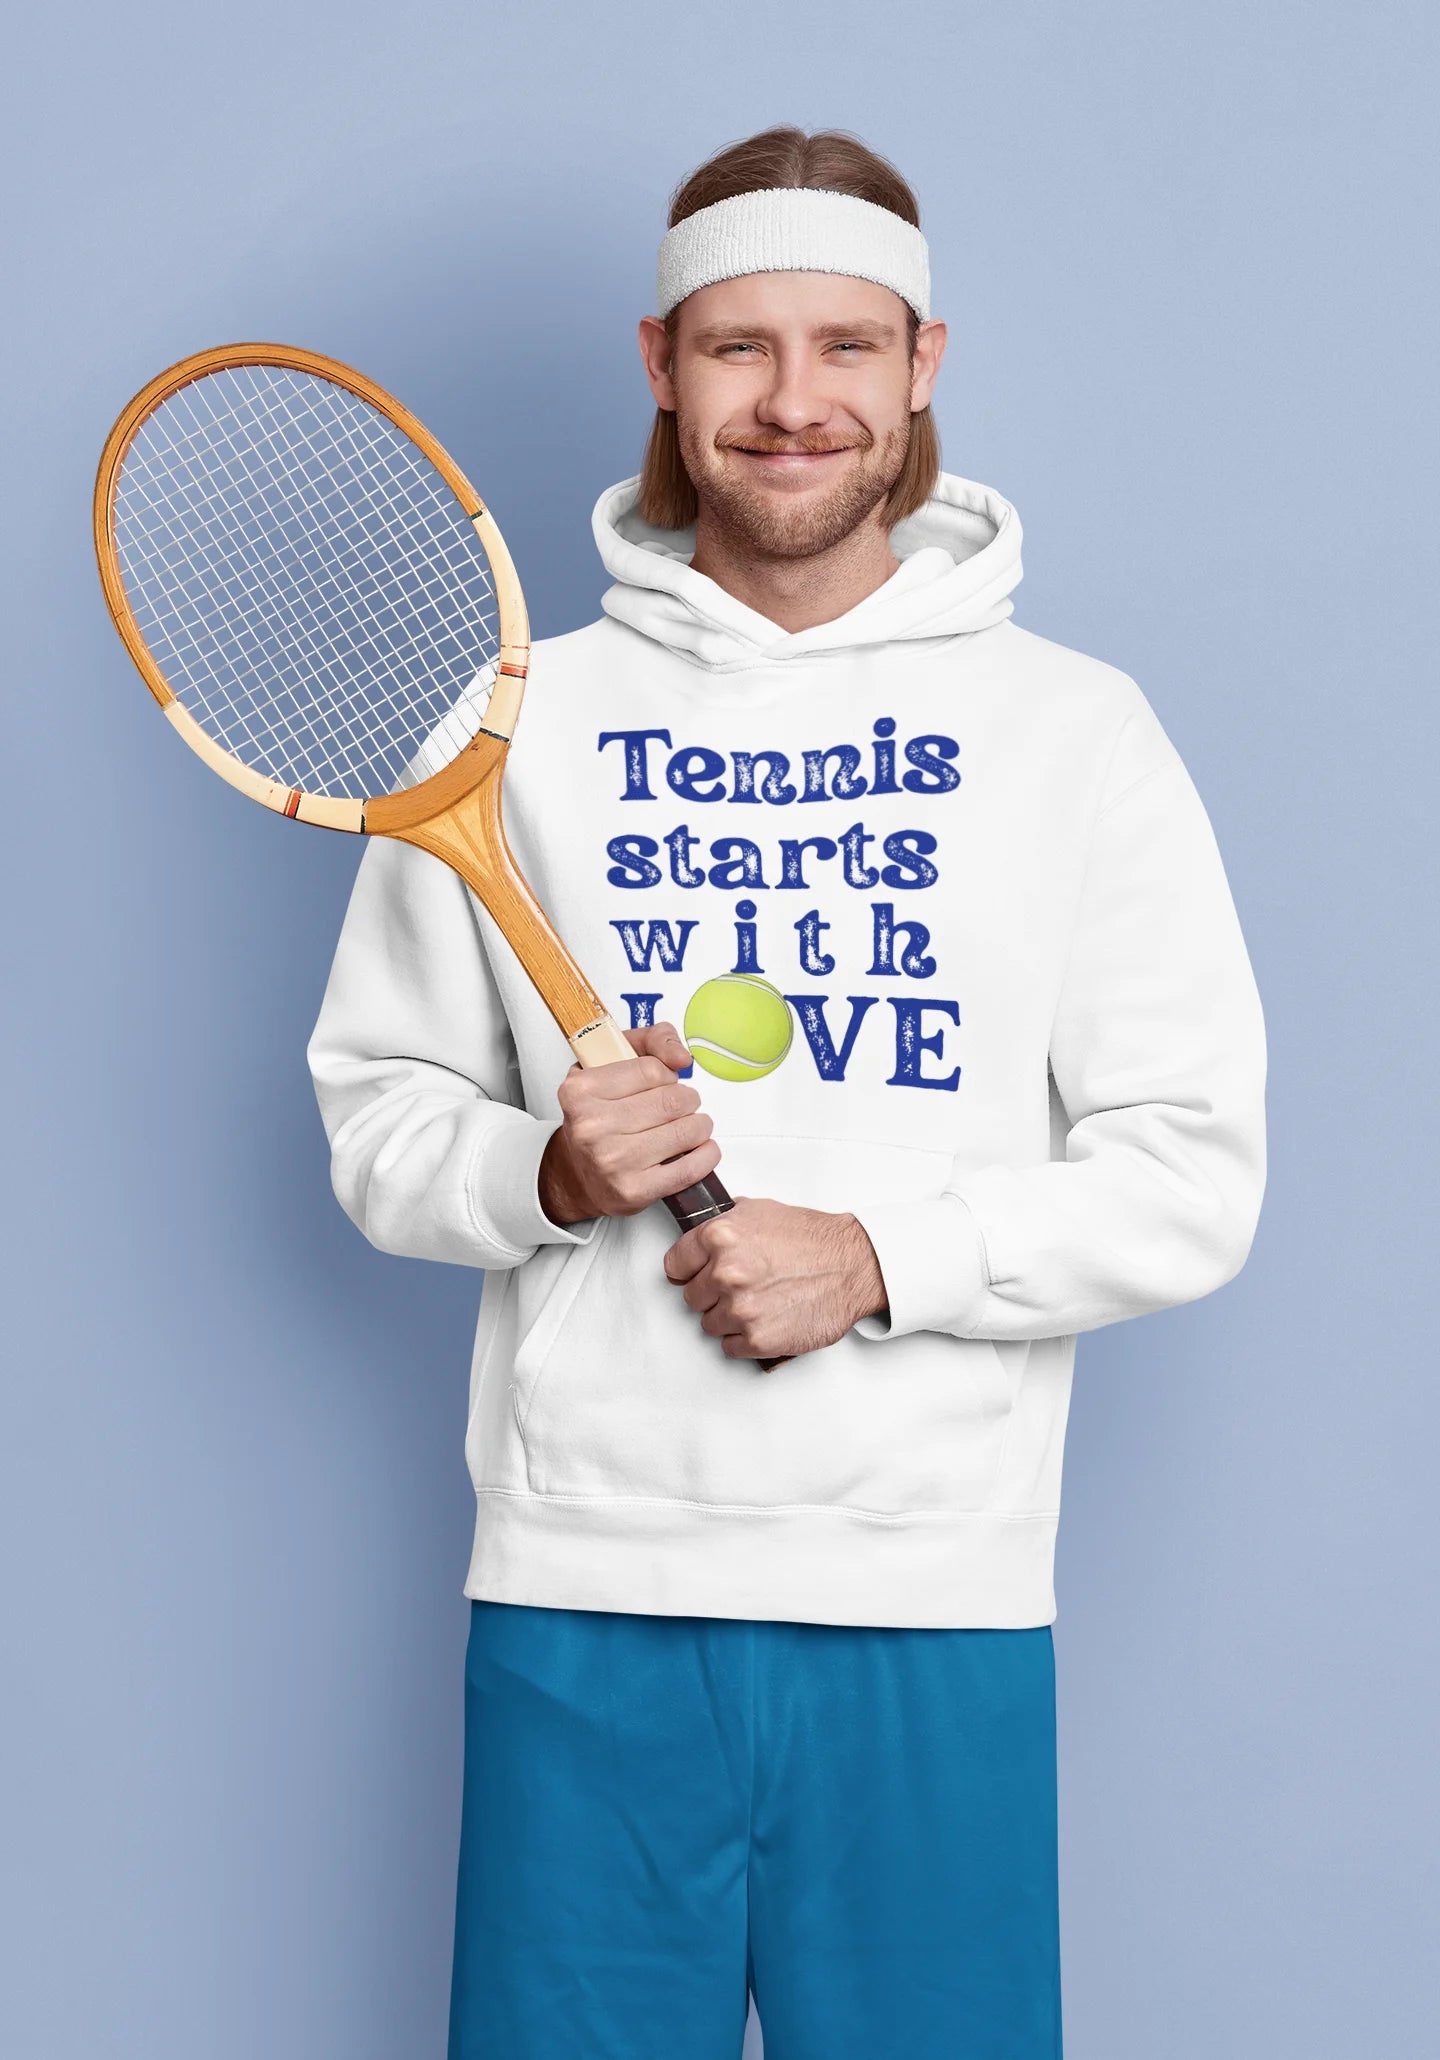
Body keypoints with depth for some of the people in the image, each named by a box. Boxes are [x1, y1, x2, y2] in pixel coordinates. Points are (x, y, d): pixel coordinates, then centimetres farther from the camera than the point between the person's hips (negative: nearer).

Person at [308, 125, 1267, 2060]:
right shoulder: (518, 718, 7)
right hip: (582, 1596, 1)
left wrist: (880, 1255, -13)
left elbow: (1192, 1176, 0)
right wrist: (541, 1173, -10)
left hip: (937, 1608, 0)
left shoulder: (1075, 728, 4)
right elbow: (375, 1107, 11)